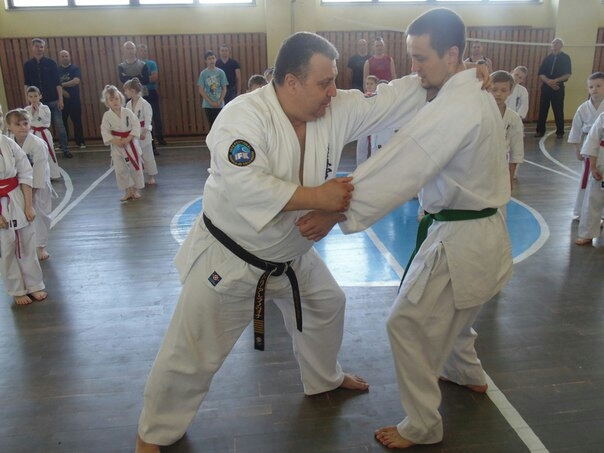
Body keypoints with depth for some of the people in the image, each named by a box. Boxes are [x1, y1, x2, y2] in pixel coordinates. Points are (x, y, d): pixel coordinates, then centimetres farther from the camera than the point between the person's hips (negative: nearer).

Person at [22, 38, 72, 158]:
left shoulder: (51, 63, 1)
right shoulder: (27, 65, 6)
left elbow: (57, 82, -1)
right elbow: (27, 84, 8)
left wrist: (60, 99, -7)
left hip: (53, 100, -1)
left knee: (59, 125, -1)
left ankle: (65, 149, 6)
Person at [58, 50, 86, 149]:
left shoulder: (75, 69, 2)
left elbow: (76, 81, -15)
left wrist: (62, 84, -12)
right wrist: (61, 90, -17)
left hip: (74, 100, -2)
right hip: (61, 100, 2)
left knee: (77, 121, 0)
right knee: (62, 122, 6)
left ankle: (80, 142, 10)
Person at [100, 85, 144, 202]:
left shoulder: (127, 112, -8)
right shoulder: (107, 115, -5)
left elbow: (136, 125, -9)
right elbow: (105, 131, -5)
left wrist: (128, 139, -18)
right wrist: (115, 141, -18)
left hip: (131, 143, -1)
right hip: (116, 146, 1)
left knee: (135, 167, 5)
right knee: (120, 169, 4)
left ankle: (135, 190, 22)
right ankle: (128, 191, 18)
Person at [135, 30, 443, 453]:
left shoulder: (337, 110, -7)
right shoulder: (243, 116, -26)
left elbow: (387, 101, -2)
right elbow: (245, 186, -37)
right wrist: (316, 197, -36)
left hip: (292, 254, 7)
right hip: (229, 258, -6)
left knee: (327, 306, 24)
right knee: (192, 353, 4)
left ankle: (325, 378, 54)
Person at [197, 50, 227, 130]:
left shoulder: (220, 72, 0)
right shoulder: (203, 73, -2)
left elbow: (224, 89, 3)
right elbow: (201, 90, -3)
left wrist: (219, 101, -9)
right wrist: (211, 102, -9)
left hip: (220, 104, 0)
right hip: (208, 105, 0)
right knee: (212, 125, 4)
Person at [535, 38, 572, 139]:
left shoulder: (565, 58, 3)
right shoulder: (547, 58, 11)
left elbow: (568, 74, -5)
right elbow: (541, 74, 3)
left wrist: (555, 81, -17)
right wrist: (548, 81, -14)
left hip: (558, 87, -3)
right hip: (546, 86, 3)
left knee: (558, 111, -1)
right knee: (543, 109, 3)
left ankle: (560, 132, 7)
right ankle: (540, 130, 11)